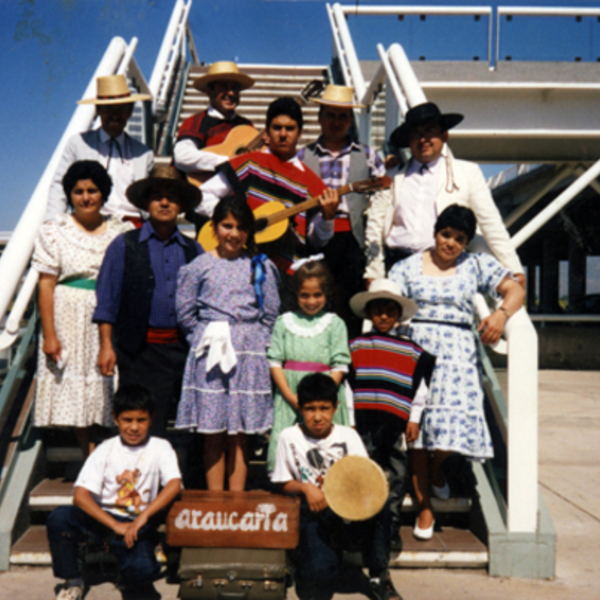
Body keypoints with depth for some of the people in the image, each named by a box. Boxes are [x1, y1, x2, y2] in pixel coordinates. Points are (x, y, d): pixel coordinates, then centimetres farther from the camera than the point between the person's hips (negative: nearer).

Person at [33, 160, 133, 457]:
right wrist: (49, 334, -8)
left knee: (114, 397, -1)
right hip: (71, 322, -1)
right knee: (78, 398, 2)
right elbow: (46, 285, -1)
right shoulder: (54, 232, 3)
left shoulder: (121, 231, 7)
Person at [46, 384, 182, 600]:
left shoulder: (160, 448, -3)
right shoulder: (105, 450, -3)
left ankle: (132, 580, 11)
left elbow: (174, 484, -20)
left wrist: (142, 518, -31)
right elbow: (80, 495, -12)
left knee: (143, 569, -30)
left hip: (138, 525, -1)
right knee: (58, 518, -26)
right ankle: (73, 582, -2)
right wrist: (116, 525, -22)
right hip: (102, 518, 2)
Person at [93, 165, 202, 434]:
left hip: (184, 351, 3)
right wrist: (106, 345, -6)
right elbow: (107, 300, 3)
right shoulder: (124, 246, 6)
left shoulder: (194, 250, 13)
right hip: (141, 352, -3)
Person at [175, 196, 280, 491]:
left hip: (248, 355, 1)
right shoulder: (199, 266, 5)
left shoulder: (261, 267, 8)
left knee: (239, 436, 4)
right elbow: (185, 313, 7)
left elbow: (270, 313, 10)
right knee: (212, 435, 2)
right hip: (209, 356, 0)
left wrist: (253, 342, 2)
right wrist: (206, 338, 2)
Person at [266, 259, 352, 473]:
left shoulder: (335, 324, 7)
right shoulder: (284, 322, 10)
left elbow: (340, 367, 0)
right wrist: (291, 397, -7)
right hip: (289, 396, 1)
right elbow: (275, 362, 4)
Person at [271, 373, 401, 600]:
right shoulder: (289, 437, 2)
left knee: (379, 503, -32)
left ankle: (379, 577, -13)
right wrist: (306, 488, -14)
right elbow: (284, 484, 6)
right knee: (317, 575, -28)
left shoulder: (347, 435, 4)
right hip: (312, 515, -1)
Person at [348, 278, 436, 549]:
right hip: (364, 420, 0)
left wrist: (414, 419, 5)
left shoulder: (412, 350, 8)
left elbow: (420, 387, 11)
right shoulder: (356, 346, 8)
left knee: (396, 476, 5)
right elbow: (346, 384, 9)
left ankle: (392, 529, 16)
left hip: (396, 422, 1)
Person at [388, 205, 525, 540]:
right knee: (416, 426, -4)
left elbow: (515, 290, 6)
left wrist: (502, 314, -15)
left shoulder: (477, 265, 12)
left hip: (456, 353, 0)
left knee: (453, 421, -14)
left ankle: (436, 470, 23)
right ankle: (424, 507, 9)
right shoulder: (409, 266, 11)